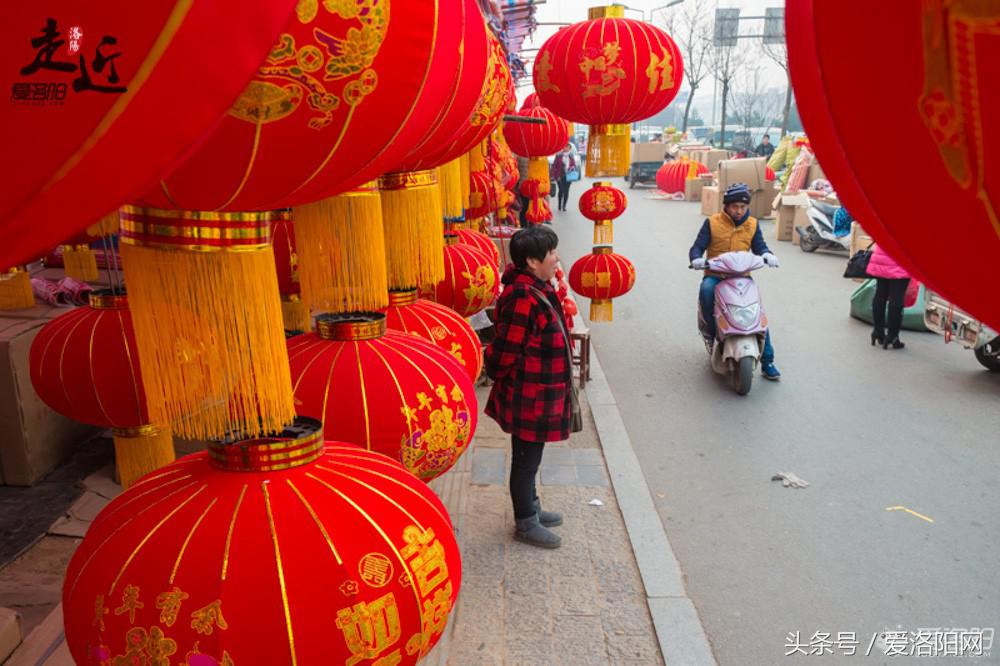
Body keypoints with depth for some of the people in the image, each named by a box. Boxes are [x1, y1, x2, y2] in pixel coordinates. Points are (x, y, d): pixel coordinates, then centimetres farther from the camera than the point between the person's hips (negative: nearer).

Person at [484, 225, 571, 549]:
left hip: (538, 395, 10)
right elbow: (507, 350, -23)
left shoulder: (537, 289, 6)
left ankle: (530, 507, 43)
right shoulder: (524, 298, -28)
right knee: (526, 459, 8)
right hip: (529, 398, -10)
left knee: (529, 457, 24)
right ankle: (525, 523, 26)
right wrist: (498, 375, -6)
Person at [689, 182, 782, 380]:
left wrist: (767, 254, -16)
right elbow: (697, 247, -3)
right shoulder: (712, 223, 2)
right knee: (706, 290, -38)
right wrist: (697, 259, -25)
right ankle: (712, 330, -15)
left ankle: (767, 362, -1)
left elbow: (759, 246, 8)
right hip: (715, 274, -2)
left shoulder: (752, 224, 10)